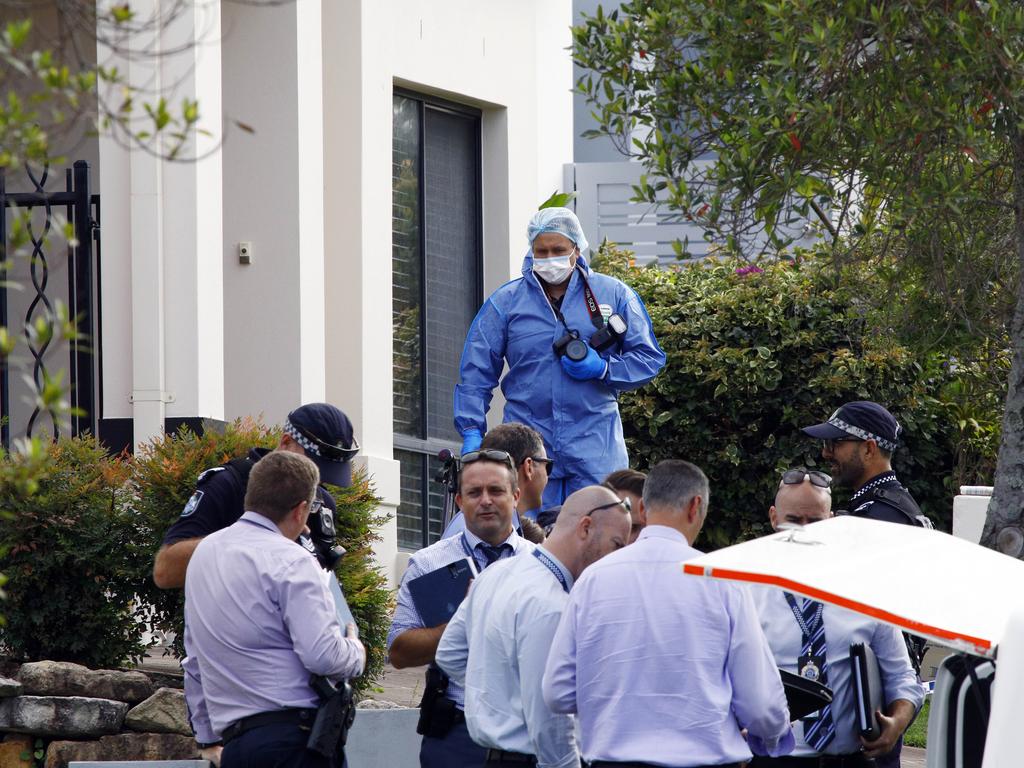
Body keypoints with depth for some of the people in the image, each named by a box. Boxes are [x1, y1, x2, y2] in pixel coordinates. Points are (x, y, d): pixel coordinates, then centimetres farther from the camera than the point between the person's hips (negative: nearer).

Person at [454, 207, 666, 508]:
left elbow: (649, 358, 9)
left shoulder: (613, 294, 6)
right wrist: (471, 432, -1)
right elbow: (476, 372, 9)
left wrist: (603, 369, -8)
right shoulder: (505, 302, 7)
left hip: (595, 448, 0)